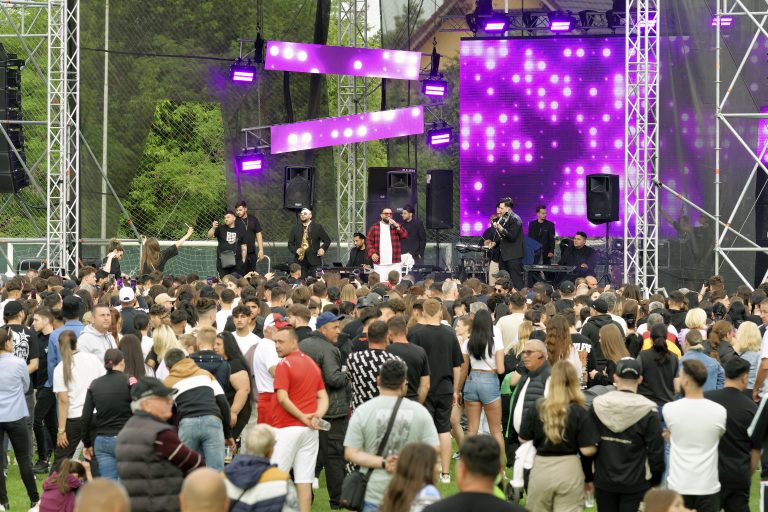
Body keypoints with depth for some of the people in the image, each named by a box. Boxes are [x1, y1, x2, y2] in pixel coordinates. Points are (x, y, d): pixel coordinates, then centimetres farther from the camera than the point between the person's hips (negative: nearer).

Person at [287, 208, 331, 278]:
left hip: (314, 260, -1)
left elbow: (327, 240, 9)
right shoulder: (295, 229, 13)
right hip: (300, 260, 1)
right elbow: (290, 244, 13)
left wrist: (323, 249, -9)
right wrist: (296, 250, -7)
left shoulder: (318, 227, 7)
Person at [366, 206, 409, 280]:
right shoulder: (374, 228, 9)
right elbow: (369, 242, 5)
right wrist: (372, 253, -10)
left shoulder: (396, 226, 15)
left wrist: (396, 225, -10)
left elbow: (405, 235, 1)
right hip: (380, 264, -1)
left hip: (395, 263, 1)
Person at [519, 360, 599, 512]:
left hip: (540, 469, 1)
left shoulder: (536, 408, -6)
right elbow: (588, 450, -11)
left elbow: (523, 439, 3)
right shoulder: (579, 413, -10)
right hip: (569, 471, -1)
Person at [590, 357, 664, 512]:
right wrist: (656, 482, 5)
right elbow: (656, 451, -8)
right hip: (635, 483, -3)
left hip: (604, 482, 3)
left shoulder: (598, 405, -3)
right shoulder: (647, 411, -12)